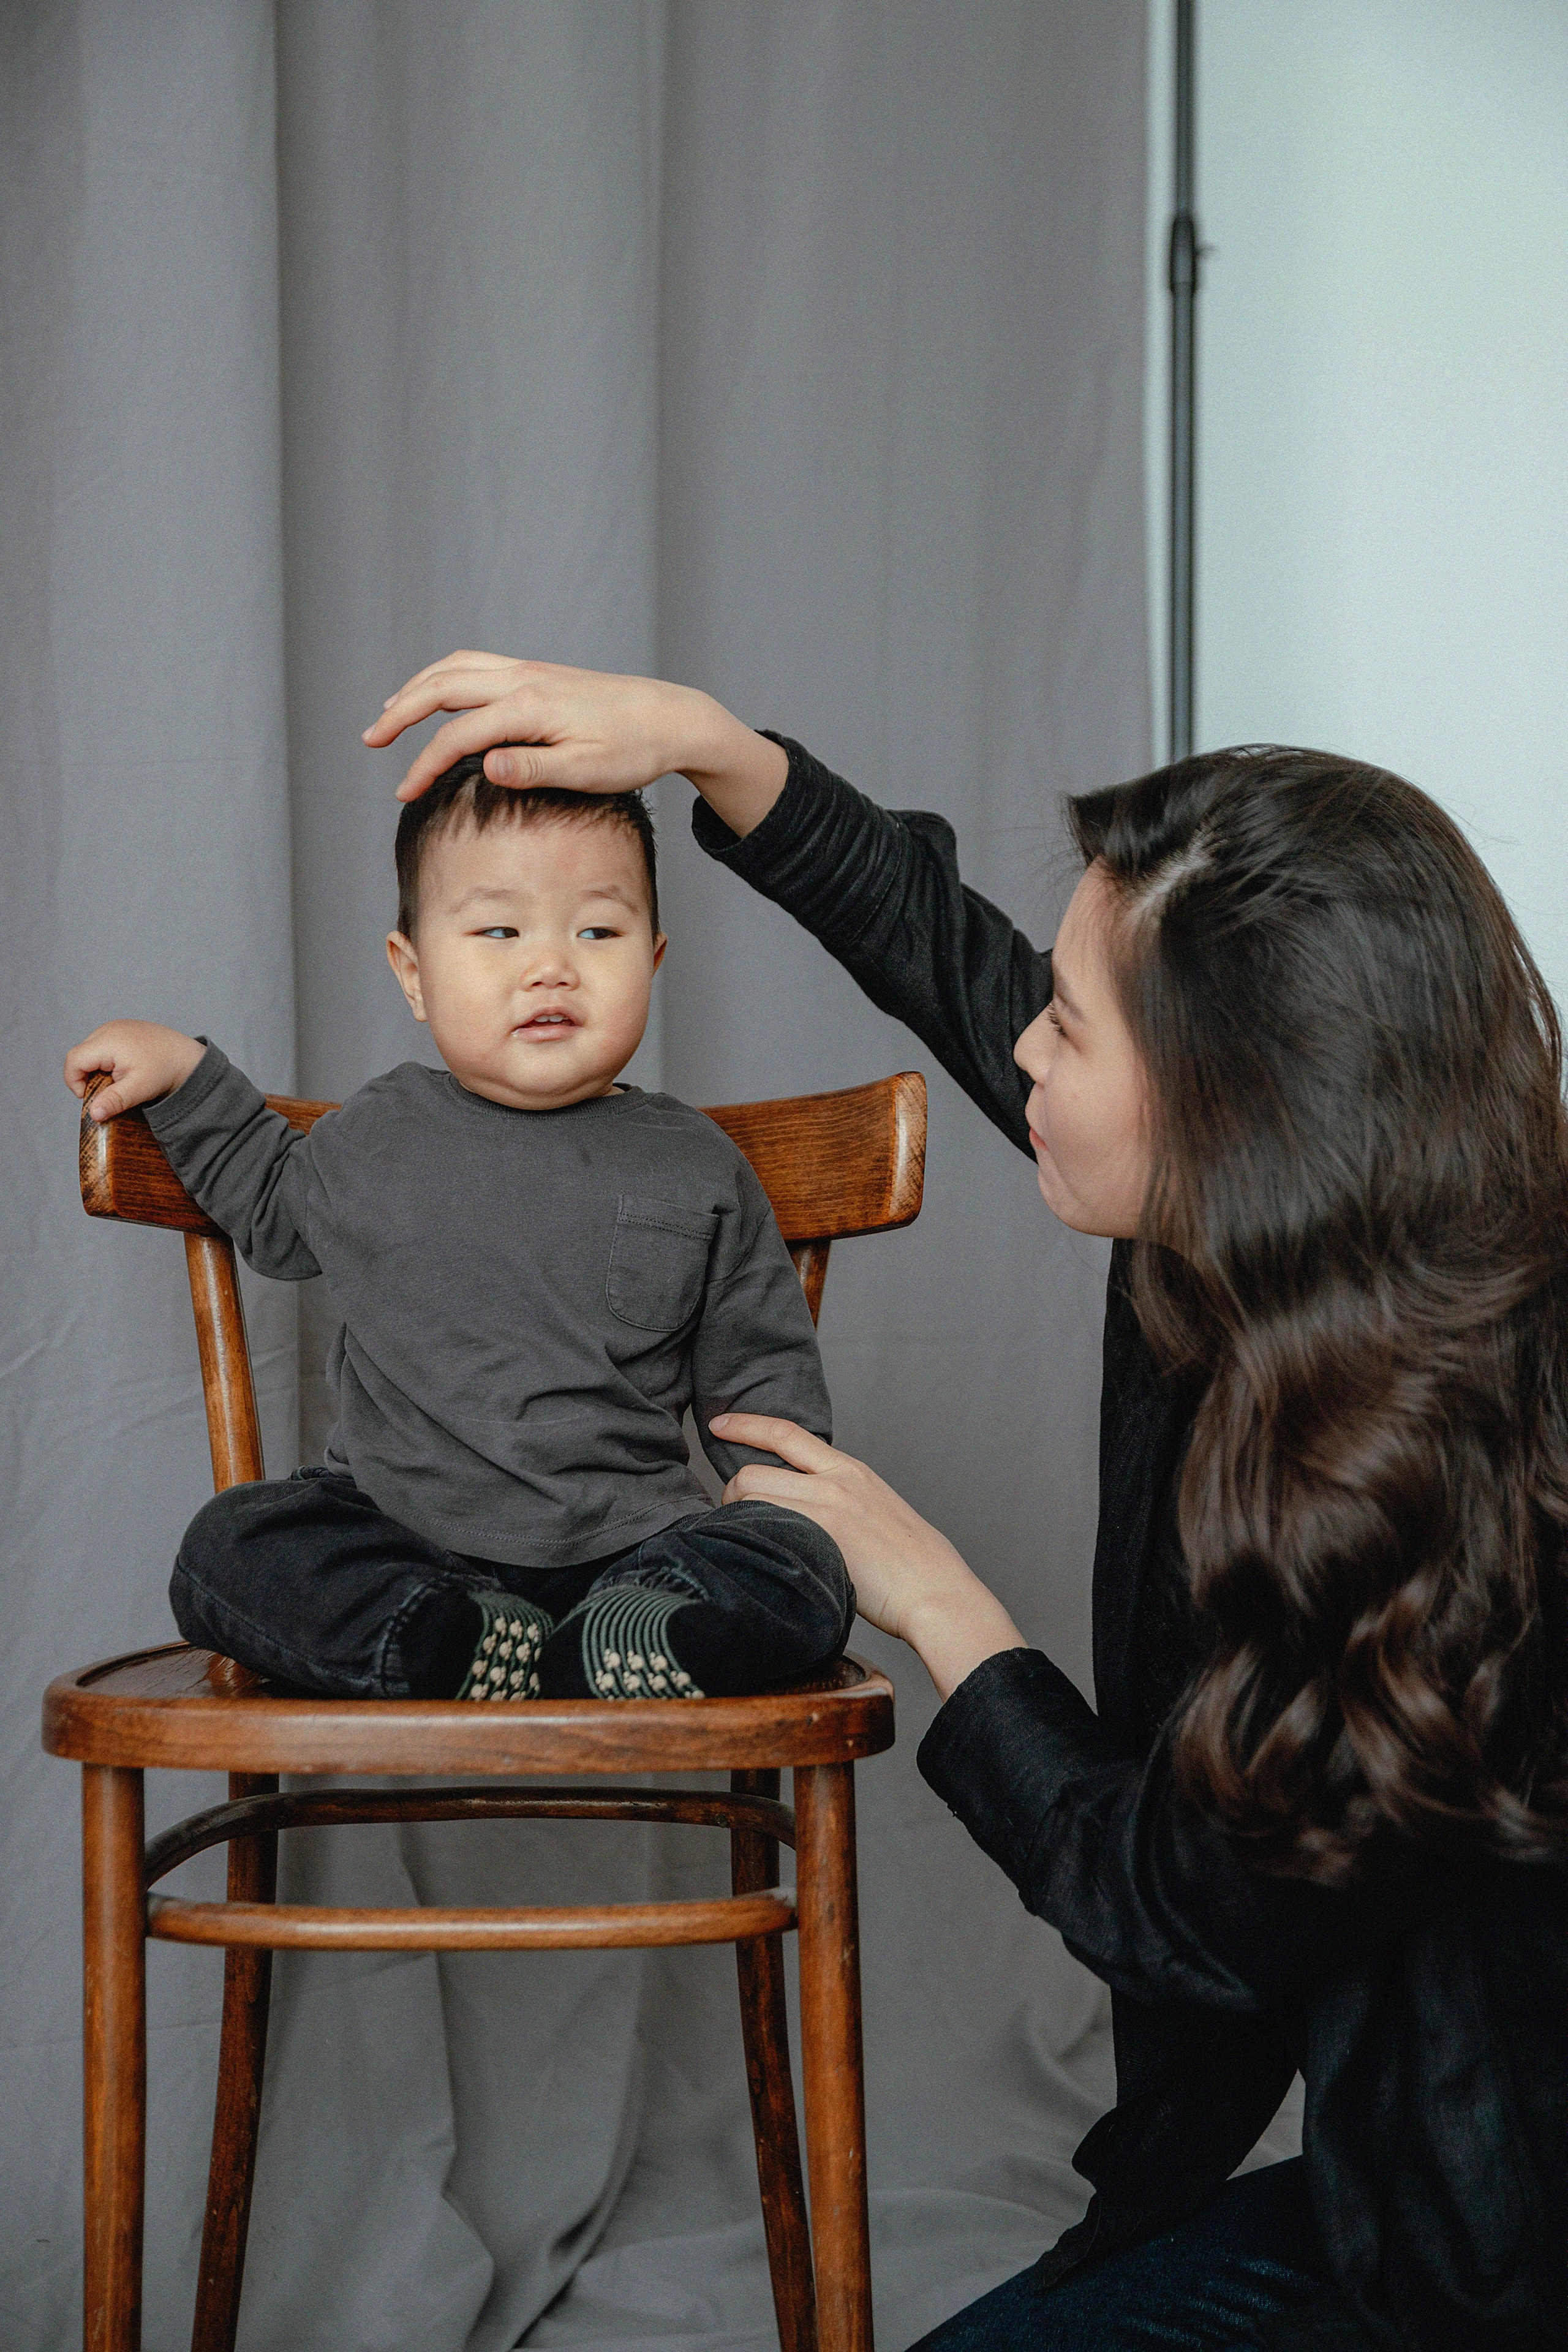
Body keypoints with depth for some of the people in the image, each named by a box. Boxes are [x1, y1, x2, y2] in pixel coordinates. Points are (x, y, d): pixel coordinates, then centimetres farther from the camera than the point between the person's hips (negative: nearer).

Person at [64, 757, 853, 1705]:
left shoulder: (697, 1166, 4)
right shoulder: (378, 1137, 7)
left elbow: (760, 1370, 13)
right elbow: (275, 1212, 30)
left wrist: (789, 1503, 1)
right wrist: (186, 1074, 20)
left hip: (627, 1543, 0)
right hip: (395, 1536, 1)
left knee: (807, 1575, -24)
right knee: (227, 1550, -25)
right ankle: (454, 1646, -33)